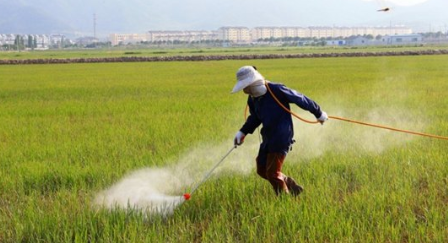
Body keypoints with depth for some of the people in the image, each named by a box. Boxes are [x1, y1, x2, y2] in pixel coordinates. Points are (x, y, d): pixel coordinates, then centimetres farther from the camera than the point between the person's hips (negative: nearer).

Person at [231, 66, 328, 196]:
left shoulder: (276, 90, -21)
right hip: (267, 138, 8)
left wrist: (319, 113, -1)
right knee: (262, 170, 12)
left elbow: (300, 99, -11)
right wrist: (242, 132, 8)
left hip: (281, 138, -8)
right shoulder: (252, 99, 1)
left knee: (272, 173, -6)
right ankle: (293, 187, 28)